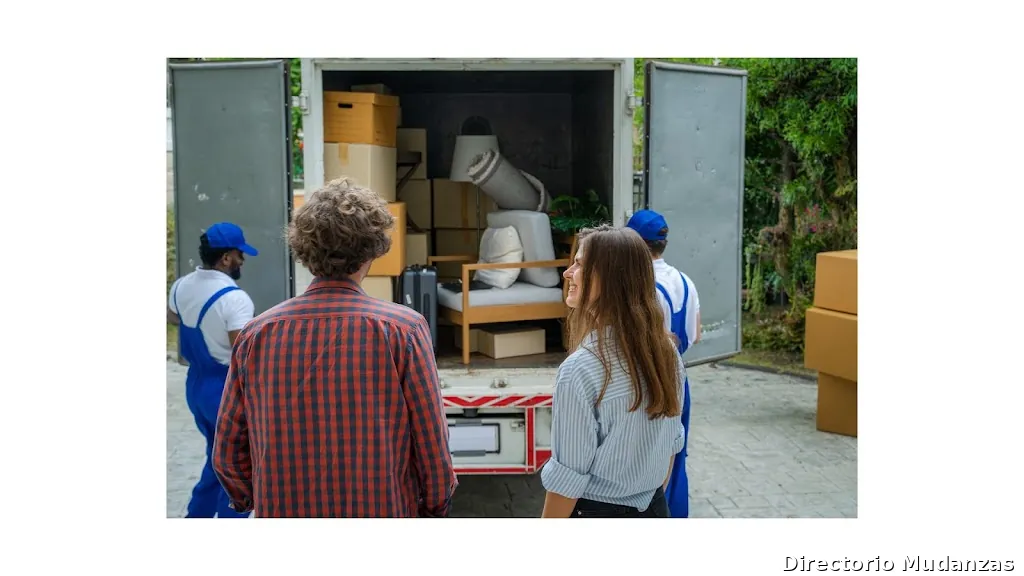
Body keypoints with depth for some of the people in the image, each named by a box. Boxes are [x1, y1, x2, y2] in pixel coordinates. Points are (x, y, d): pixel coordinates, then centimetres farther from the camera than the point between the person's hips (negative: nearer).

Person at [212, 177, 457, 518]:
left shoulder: (257, 334, -4)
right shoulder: (402, 328, -12)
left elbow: (227, 453, 3)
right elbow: (432, 443, -8)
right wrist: (436, 507, 9)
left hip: (282, 513, 3)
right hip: (380, 510, -3)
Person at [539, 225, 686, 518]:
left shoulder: (580, 370, -26)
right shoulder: (666, 351, -5)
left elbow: (568, 477, -20)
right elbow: (671, 442, 6)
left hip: (597, 511, -6)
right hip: (655, 509, 6)